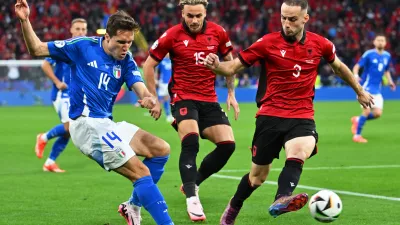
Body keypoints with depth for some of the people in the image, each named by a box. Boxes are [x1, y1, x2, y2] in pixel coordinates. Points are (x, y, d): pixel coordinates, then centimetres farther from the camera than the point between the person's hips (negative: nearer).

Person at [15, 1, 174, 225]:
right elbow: (37, 49, 2)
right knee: (142, 173, -16)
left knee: (161, 149, 6)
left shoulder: (126, 61, 7)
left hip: (106, 124, 7)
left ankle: (133, 206, 12)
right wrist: (25, 21, -12)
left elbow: (141, 89, -8)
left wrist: (149, 98, -32)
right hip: (87, 123, -7)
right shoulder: (83, 46, -5)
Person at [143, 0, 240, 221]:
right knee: (190, 142, -27)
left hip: (209, 100, 4)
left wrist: (231, 93, 12)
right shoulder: (172, 36, -9)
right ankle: (192, 198, -25)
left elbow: (229, 61, 16)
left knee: (227, 144, -6)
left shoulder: (217, 32, -1)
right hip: (183, 98, -4)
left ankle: (192, 183, 15)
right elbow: (148, 65, 1)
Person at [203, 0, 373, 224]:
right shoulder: (268, 43, -6)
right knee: (258, 176, 8)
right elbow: (233, 67, -3)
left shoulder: (319, 44, 1)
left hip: (302, 117, 1)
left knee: (299, 152, -33)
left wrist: (359, 91, 33)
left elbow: (339, 66, 23)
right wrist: (216, 65, -25)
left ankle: (281, 200, -55)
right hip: (270, 116, -1)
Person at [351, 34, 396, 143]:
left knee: (378, 113, -4)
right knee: (367, 111, -15)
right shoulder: (369, 54, -8)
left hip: (377, 90, 6)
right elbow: (357, 66, -11)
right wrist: (355, 75, -31)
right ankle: (357, 135, -1)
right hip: (366, 88, -6)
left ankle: (357, 120, 23)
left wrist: (390, 81, 8)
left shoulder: (387, 56, 9)